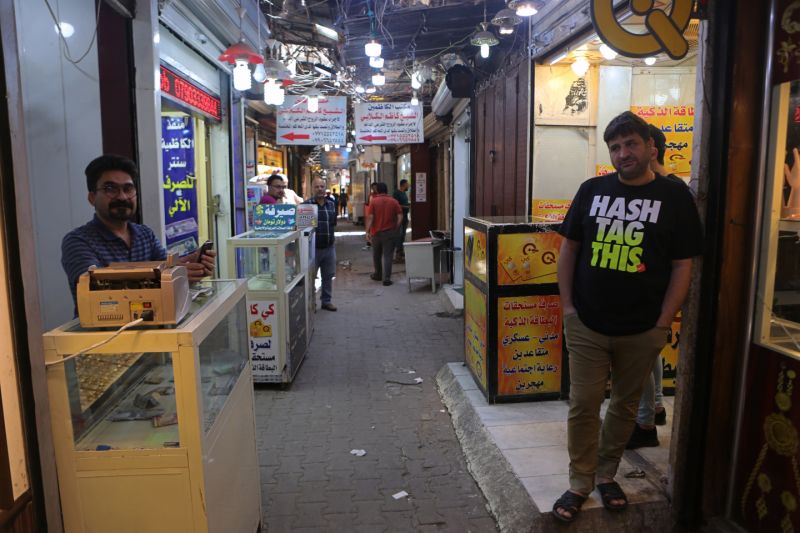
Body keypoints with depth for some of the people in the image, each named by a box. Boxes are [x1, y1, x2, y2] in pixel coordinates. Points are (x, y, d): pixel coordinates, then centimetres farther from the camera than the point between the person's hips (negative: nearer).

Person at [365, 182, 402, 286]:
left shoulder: (373, 201, -5)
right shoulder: (393, 201, 0)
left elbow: (370, 217, -11)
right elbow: (400, 216, -5)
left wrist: (367, 231, -8)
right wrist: (396, 228, 3)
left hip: (376, 232, 0)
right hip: (390, 232, 0)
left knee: (376, 255, 18)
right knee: (387, 255, -1)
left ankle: (378, 274, 33)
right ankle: (386, 278, -7)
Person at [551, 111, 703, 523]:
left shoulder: (674, 196, -2)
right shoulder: (592, 190, 3)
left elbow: (682, 265, -2)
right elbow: (569, 248, 8)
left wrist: (663, 322, -7)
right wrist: (567, 304, 1)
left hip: (641, 330, -1)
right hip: (586, 324, 1)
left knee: (624, 406, 14)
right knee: (583, 404, 4)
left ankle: (606, 474, 34)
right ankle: (579, 484, 20)